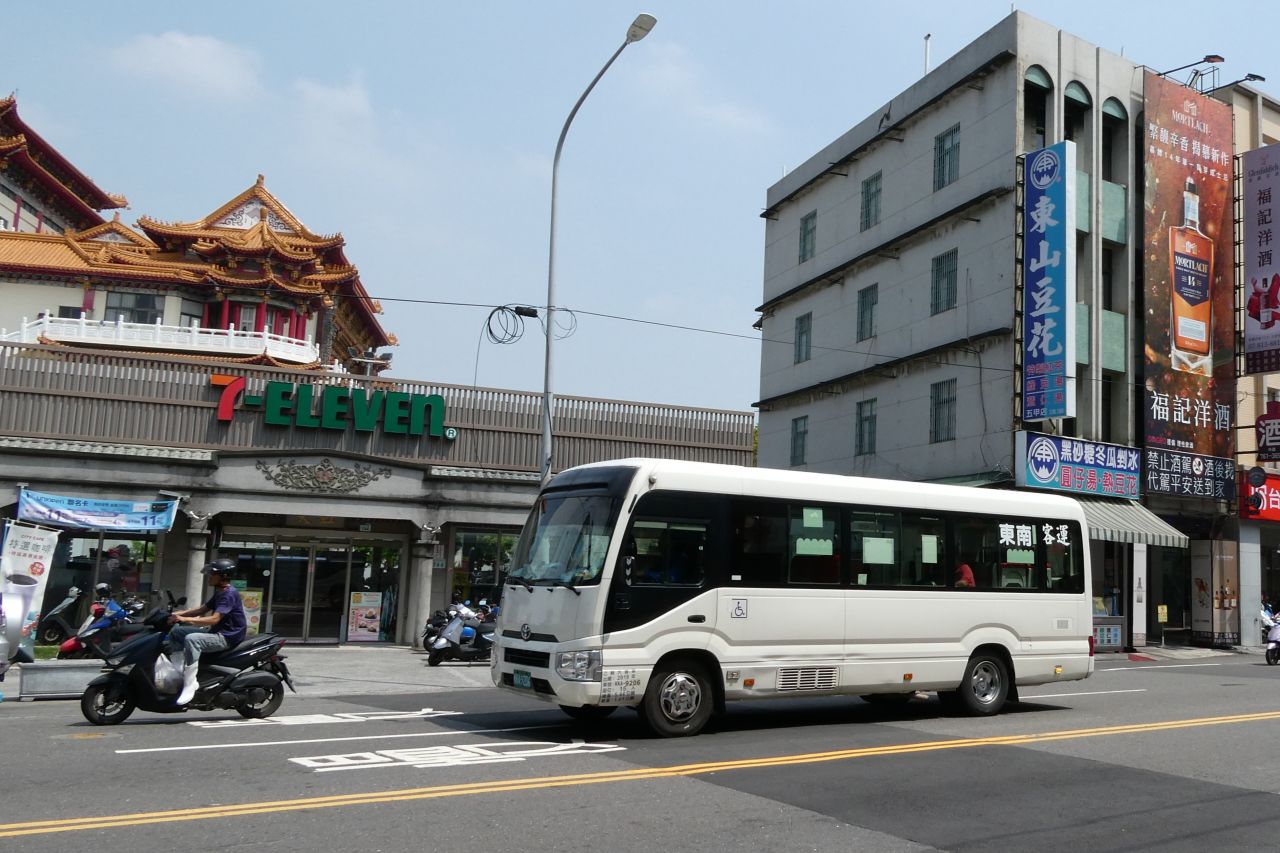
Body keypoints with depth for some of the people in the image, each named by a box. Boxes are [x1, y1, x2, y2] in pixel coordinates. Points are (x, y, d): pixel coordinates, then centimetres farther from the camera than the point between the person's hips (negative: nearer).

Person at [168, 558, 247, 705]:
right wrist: (180, 613, 3)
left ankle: (189, 686, -35)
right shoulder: (219, 592, 15)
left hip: (228, 637, -11)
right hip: (216, 632, 11)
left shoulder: (229, 594, -18)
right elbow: (202, 609, 18)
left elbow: (214, 619, -27)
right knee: (176, 632, 11)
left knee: (191, 639, -34)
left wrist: (185, 619, -31)